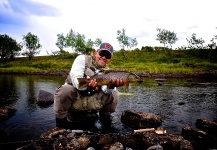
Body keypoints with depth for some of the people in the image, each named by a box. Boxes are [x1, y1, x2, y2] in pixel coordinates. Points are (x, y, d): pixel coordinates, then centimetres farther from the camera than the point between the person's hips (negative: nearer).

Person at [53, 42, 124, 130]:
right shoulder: (82, 59, -7)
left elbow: (105, 90, -17)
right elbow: (75, 80, -22)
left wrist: (111, 86, -42)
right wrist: (86, 84, -44)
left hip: (91, 101, 3)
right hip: (74, 99, -3)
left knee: (114, 94, -12)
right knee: (65, 90, -34)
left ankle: (104, 116, 12)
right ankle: (60, 119, -10)